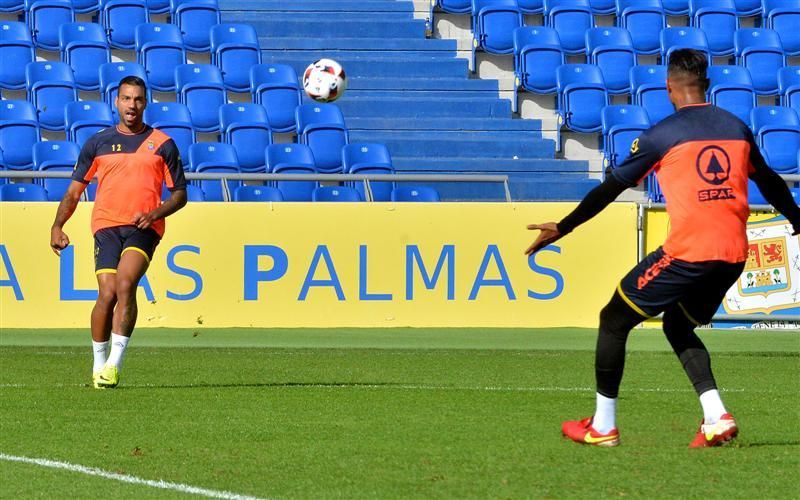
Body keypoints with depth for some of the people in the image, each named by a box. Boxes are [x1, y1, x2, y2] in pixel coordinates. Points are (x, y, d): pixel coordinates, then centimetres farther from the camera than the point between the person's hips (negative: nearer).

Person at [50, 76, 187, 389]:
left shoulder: (162, 144, 9)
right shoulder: (97, 143, 13)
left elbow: (180, 193, 12)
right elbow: (74, 190, 14)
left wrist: (155, 213, -7)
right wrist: (57, 226, -1)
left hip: (144, 228, -2)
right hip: (107, 225, 2)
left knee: (126, 284, -23)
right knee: (108, 294, -11)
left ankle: (115, 363, -21)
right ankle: (99, 364, 6)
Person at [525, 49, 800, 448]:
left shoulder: (661, 135, -2)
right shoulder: (737, 128, 13)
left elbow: (610, 188, 2)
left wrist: (562, 229, 12)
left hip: (687, 251, -6)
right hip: (734, 254, 6)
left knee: (614, 320, 10)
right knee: (678, 325, 26)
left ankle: (602, 426, 12)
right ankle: (716, 417, 6)